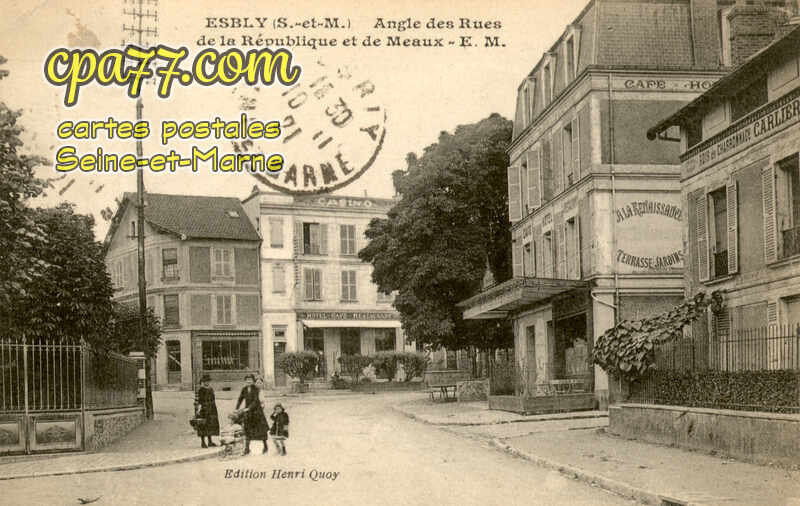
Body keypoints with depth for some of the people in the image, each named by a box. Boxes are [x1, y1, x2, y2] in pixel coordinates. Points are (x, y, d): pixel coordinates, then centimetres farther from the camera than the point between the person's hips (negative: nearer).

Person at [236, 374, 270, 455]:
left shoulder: (256, 389, -12)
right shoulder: (244, 389, 2)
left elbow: (255, 401, -20)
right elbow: (240, 399, 6)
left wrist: (249, 408, -30)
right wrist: (236, 409, -4)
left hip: (256, 410, -4)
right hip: (248, 412, 4)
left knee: (261, 428, 6)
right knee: (247, 430, -1)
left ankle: (265, 446, 23)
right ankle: (247, 448, 4)